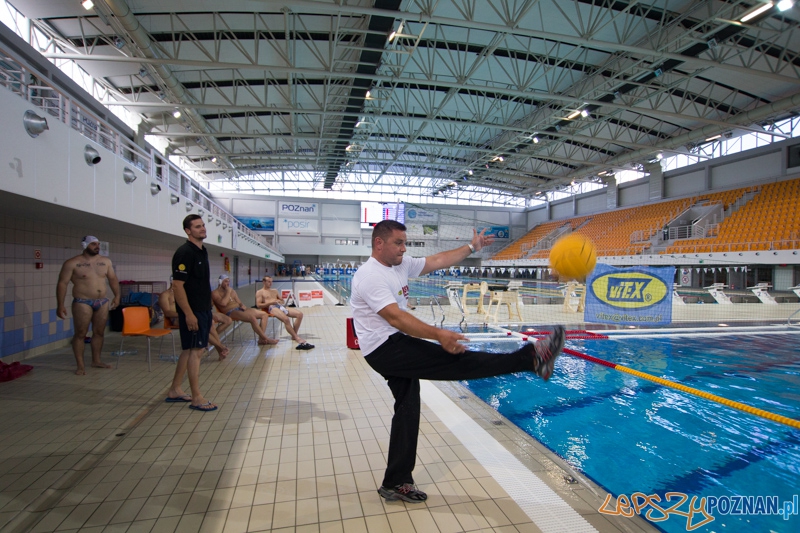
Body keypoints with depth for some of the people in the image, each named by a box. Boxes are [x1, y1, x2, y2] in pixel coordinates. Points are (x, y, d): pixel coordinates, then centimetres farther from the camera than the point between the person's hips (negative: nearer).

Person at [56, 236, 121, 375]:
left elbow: (113, 279, 16)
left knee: (99, 332, 10)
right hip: (82, 303, -5)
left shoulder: (106, 261, 8)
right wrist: (60, 305, -11)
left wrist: (117, 296, 7)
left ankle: (96, 361, 22)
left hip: (102, 302, 5)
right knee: (80, 334, -2)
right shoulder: (72, 263, -6)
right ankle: (80, 365, 5)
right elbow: (62, 283, -7)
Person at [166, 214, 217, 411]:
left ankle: (175, 390, 28)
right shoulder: (184, 253, -16)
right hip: (192, 311, -9)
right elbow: (177, 286, -20)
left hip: (203, 309, 9)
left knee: (189, 350, 16)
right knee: (195, 351, -4)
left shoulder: (202, 251, 12)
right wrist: (188, 314, -22)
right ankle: (197, 398, 5)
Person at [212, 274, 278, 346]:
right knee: (252, 318, -33)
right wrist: (228, 292, -8)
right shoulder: (215, 293, 0)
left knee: (264, 314, -6)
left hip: (240, 309, 9)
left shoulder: (232, 291, 23)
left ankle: (261, 339, -15)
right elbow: (223, 303, -19)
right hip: (230, 312, -8)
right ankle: (265, 339, -20)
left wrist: (242, 305, -1)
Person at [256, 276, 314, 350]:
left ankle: (294, 336, -15)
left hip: (281, 306, 7)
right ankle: (297, 339, -37)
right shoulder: (260, 292, 15)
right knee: (286, 319, -38)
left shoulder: (275, 291, 33)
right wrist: (270, 302, -8)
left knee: (300, 314, -17)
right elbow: (258, 305, 1)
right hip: (272, 308, -7)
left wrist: (281, 302, 7)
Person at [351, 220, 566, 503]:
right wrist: (438, 334, -37)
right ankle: (530, 358, -14)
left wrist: (472, 247, 13)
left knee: (407, 409, 12)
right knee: (455, 360, -15)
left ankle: (396, 483, 24)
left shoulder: (401, 265, 9)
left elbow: (438, 261, 13)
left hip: (397, 346, 10)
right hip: (384, 349, -10)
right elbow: (395, 317, -29)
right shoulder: (370, 276, -18)